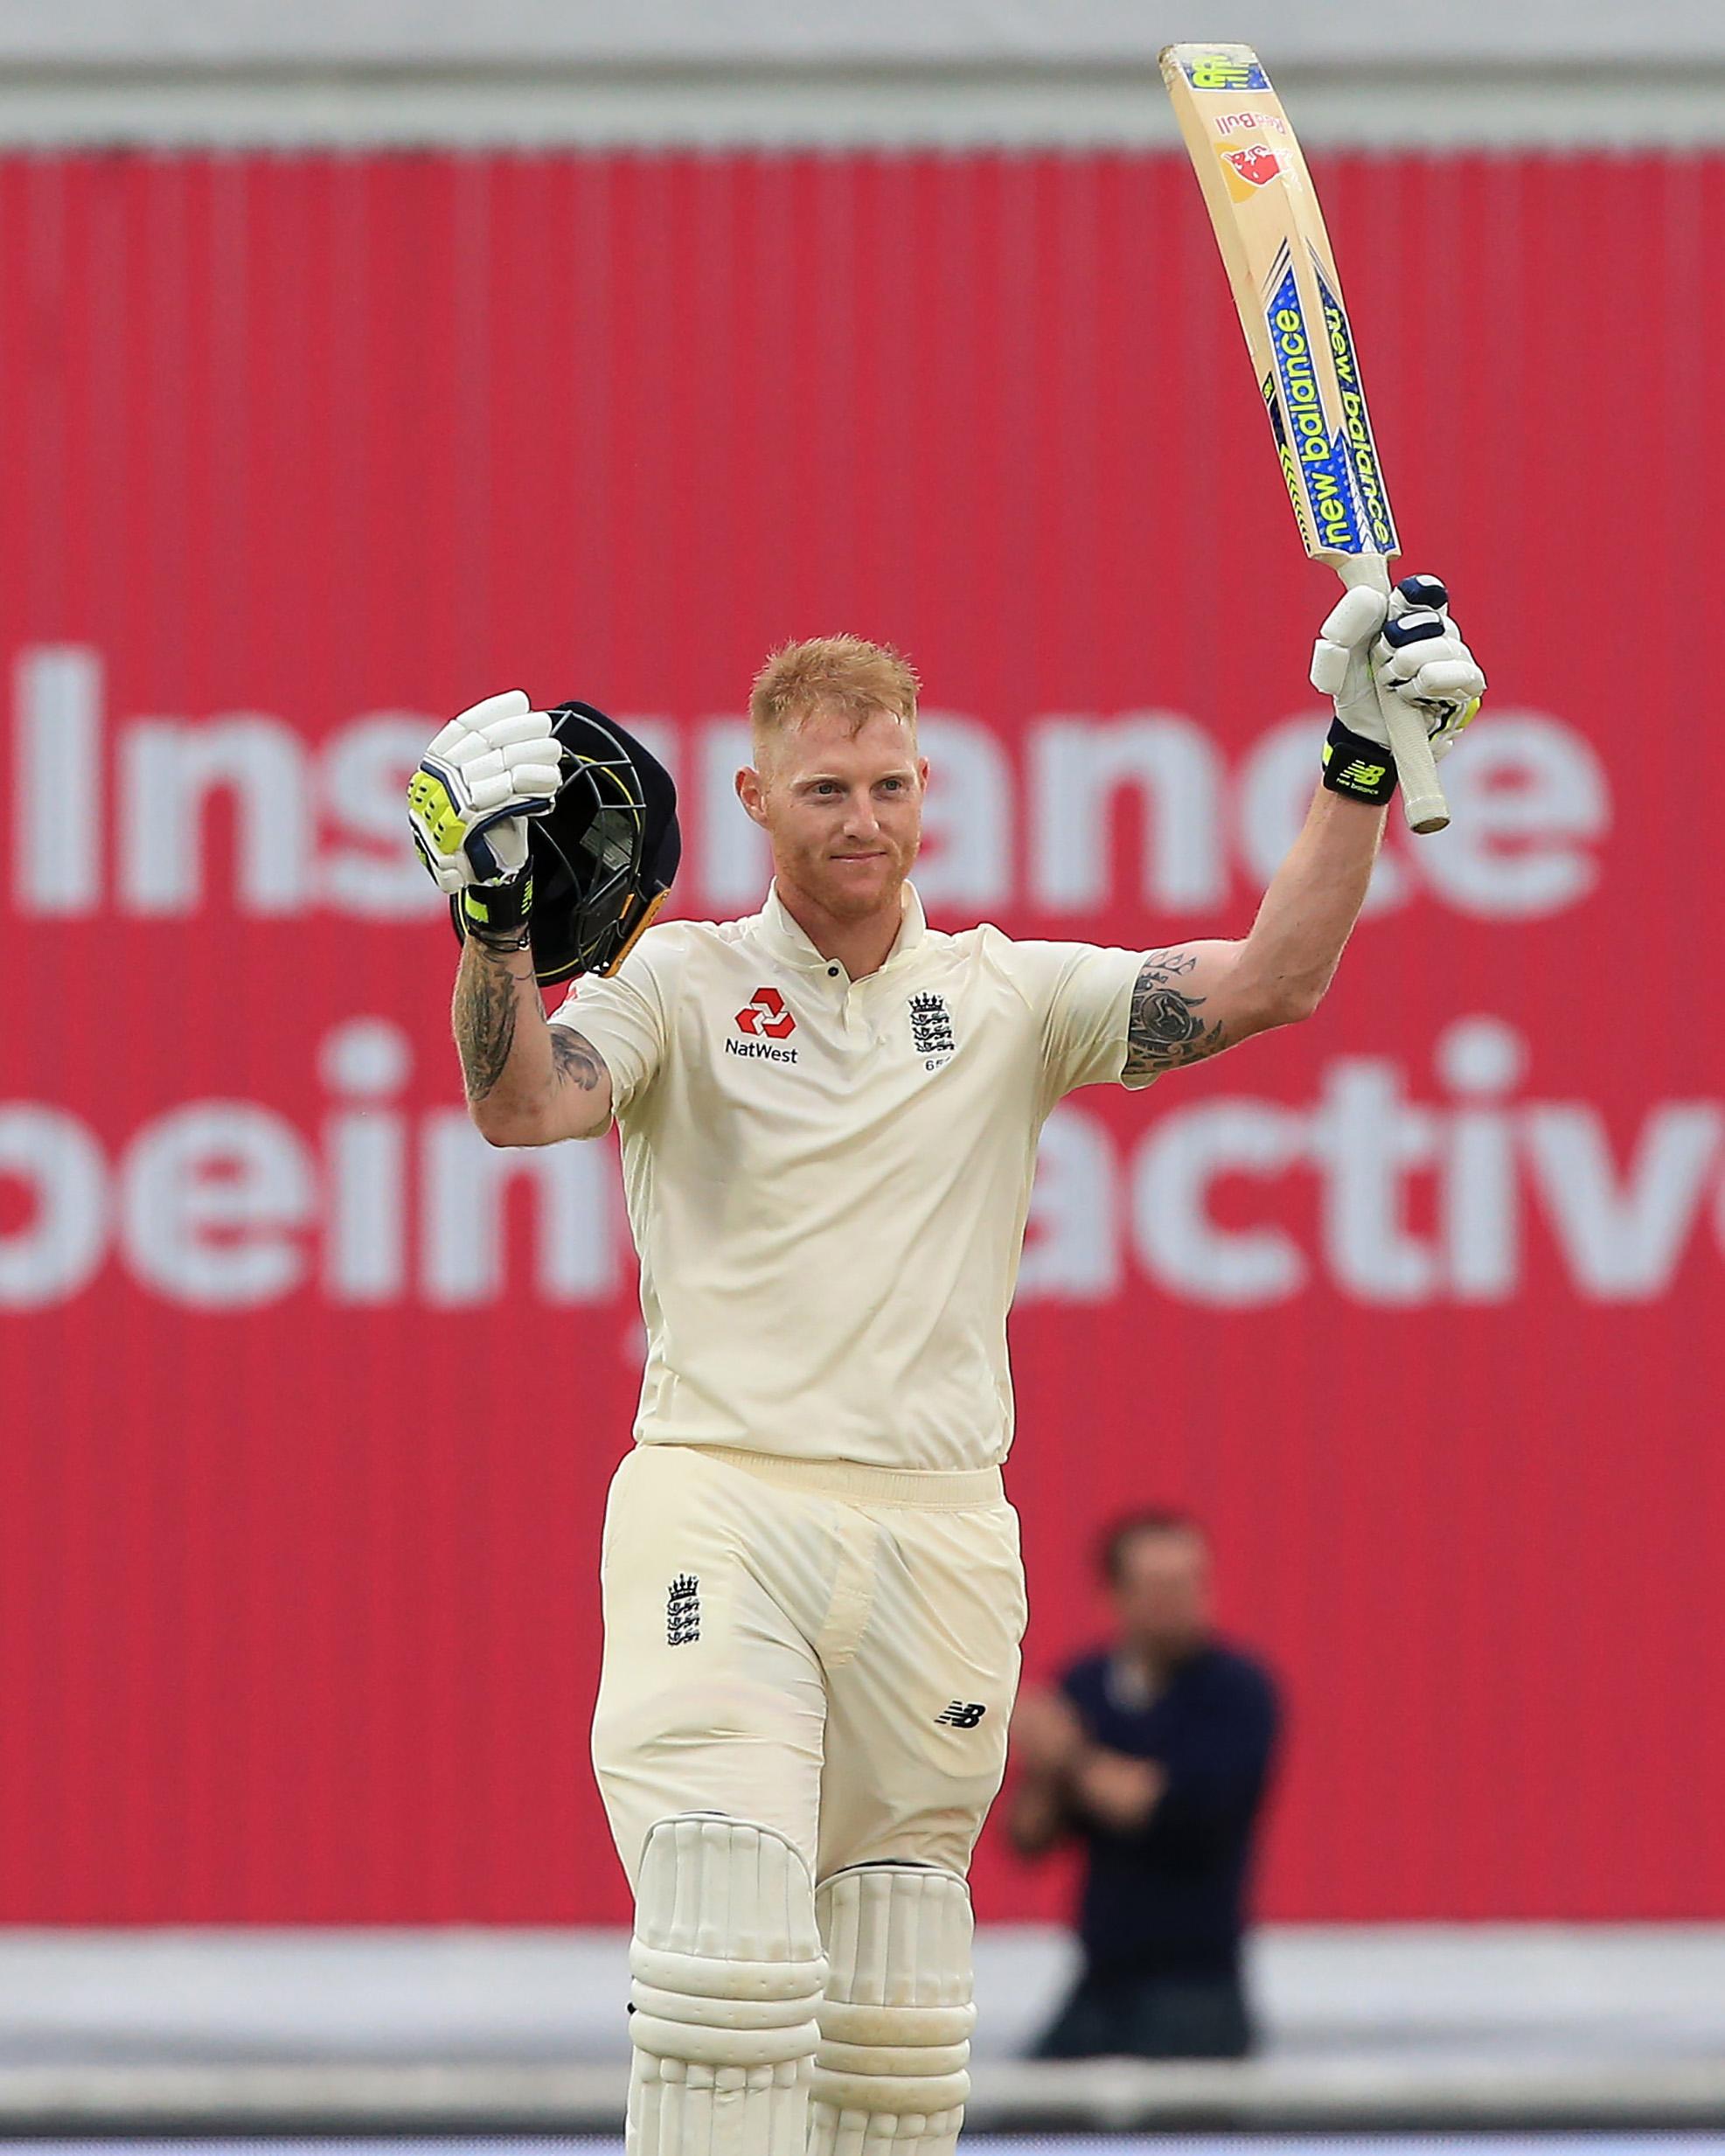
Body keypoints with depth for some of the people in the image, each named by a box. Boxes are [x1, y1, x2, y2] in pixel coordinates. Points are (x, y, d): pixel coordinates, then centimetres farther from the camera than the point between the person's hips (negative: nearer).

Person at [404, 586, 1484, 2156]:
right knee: (732, 1962, -19)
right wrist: (498, 913, -28)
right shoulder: (682, 984, 6)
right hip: (718, 1509, -3)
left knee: (896, 2024, 5)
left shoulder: (1011, 996, 11)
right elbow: (521, 1105, -12)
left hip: (938, 1537, 3)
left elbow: (1271, 983, 2)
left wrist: (1363, 766, -8)